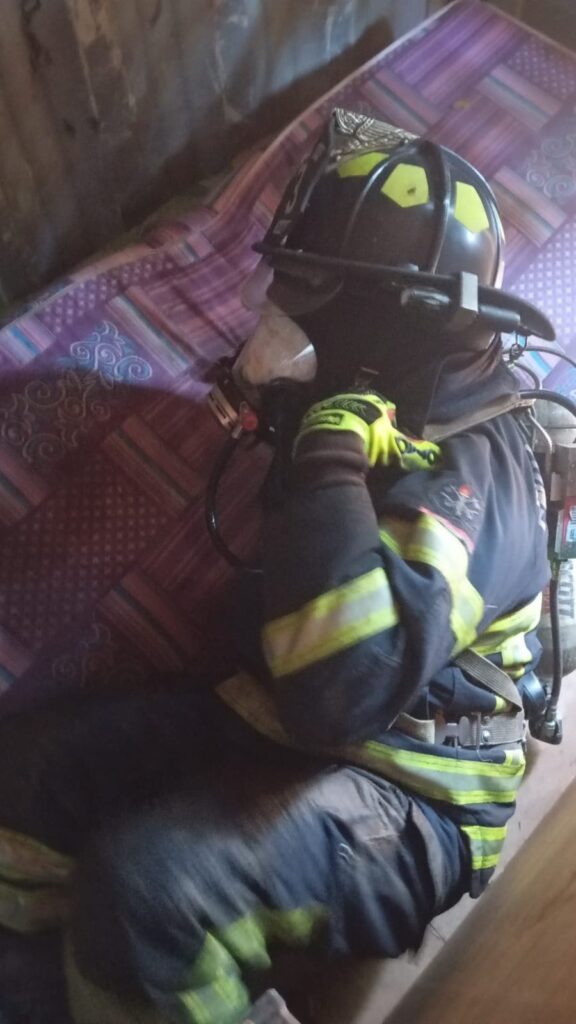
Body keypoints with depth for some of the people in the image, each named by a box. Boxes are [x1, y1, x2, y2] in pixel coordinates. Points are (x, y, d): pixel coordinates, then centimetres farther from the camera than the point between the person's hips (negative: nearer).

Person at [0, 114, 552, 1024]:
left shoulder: (470, 469, -22)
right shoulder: (379, 406, 6)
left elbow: (344, 687, -38)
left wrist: (330, 465, -32)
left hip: (399, 798, -8)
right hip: (273, 727, 9)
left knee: (147, 886, -33)